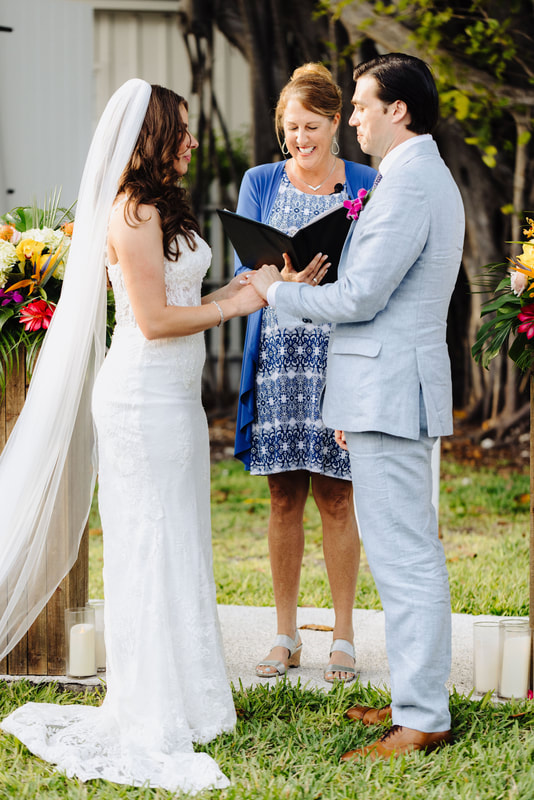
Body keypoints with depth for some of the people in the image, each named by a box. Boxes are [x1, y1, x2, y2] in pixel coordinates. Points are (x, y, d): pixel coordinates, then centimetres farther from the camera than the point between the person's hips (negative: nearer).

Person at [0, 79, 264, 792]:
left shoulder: (160, 208, 15)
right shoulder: (134, 211, -15)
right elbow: (154, 320, -18)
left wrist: (245, 282, 11)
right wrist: (237, 304, -10)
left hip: (171, 393, 10)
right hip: (145, 393, -10)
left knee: (175, 542, 13)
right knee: (153, 545, -3)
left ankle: (181, 699, 22)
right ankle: (155, 717, 6)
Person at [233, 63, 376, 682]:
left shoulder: (365, 186, 4)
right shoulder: (260, 183, 9)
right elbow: (244, 272, 2)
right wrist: (285, 278, -18)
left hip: (341, 353, -2)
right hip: (278, 350, 2)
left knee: (336, 497, 0)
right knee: (284, 498, 6)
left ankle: (343, 637, 11)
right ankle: (285, 635, 16)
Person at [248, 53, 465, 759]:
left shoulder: (408, 184, -16)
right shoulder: (430, 178, 19)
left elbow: (361, 297, -19)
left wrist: (276, 290, -3)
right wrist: (356, 401, 23)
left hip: (390, 391, -11)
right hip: (397, 393, 11)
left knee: (403, 557, -8)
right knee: (411, 551, 14)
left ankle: (422, 722, -5)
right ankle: (419, 697, 21)